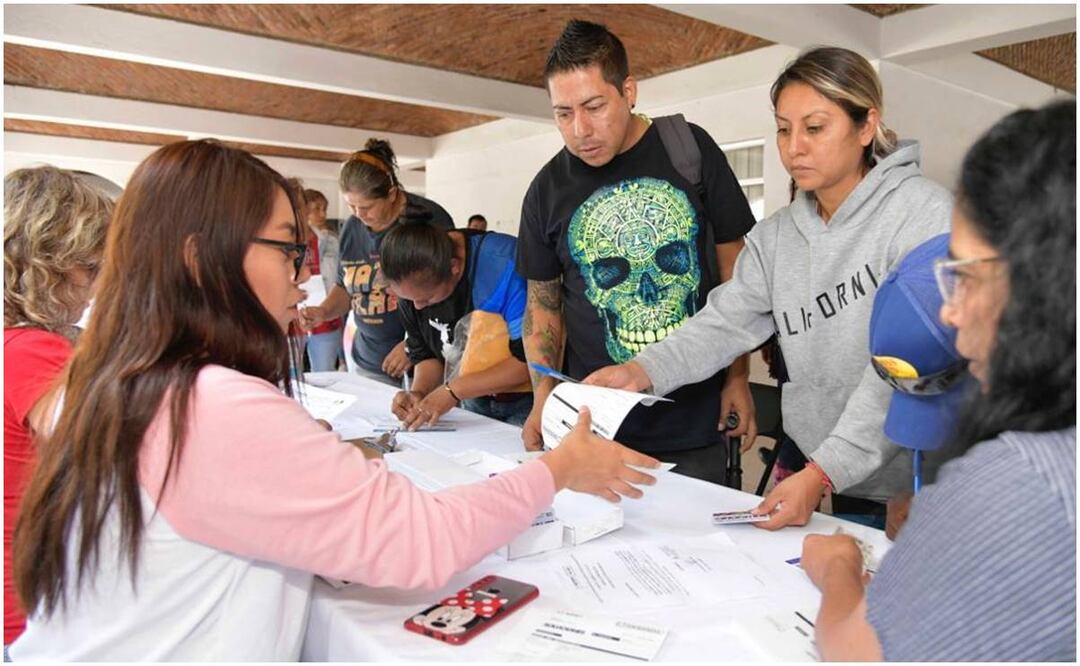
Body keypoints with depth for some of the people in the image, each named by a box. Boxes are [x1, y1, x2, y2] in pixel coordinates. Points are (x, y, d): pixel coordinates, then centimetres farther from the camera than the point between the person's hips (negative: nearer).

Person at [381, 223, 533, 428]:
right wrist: (418, 392, -15)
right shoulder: (411, 284, -7)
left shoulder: (505, 264, -25)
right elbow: (425, 353, 6)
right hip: (475, 402, 3)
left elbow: (532, 357, -24)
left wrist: (453, 390, -23)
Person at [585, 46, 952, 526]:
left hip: (918, 484, -4)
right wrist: (643, 370, -22)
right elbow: (724, 323, -3)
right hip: (812, 474, 4)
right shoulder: (775, 236, 5)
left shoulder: (923, 213, -13)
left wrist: (822, 473, -29)